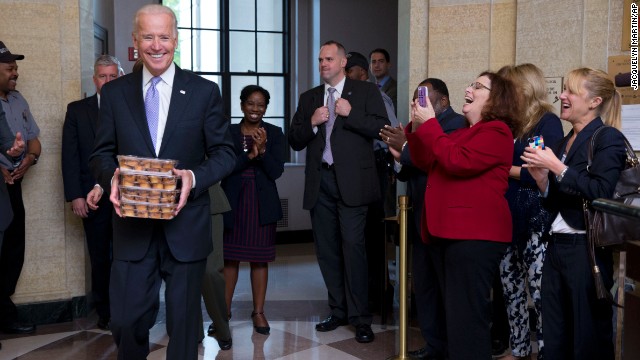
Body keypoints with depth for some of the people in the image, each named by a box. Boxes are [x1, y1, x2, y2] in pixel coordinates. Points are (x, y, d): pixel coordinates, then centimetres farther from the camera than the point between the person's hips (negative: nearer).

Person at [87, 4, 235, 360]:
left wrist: (194, 177, -18)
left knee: (184, 320, 11)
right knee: (125, 320, 3)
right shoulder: (114, 92, 5)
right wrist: (111, 177, -16)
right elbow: (101, 153, 7)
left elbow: (224, 153, 1)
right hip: (132, 225, 1)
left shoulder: (204, 91, 1)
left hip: (185, 224, -1)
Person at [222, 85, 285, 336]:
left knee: (259, 258, 5)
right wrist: (249, 155, -19)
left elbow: (276, 171, -4)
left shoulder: (274, 134, 3)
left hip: (262, 203, 0)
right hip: (233, 202, 0)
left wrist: (262, 150, -19)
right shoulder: (228, 132, 4)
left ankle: (259, 312, 14)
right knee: (230, 257, 5)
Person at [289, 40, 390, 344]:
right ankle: (338, 311, 21)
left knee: (352, 246, -10)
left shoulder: (366, 92, 5)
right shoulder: (308, 98, 16)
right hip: (319, 182, 5)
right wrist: (312, 123, -7)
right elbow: (294, 141, 11)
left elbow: (383, 128, -7)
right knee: (326, 250, 9)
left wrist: (350, 113, -15)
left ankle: (360, 318, -1)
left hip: (351, 181, -5)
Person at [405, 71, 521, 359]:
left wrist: (429, 124, -13)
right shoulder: (462, 132, 22)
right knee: (455, 313, 16)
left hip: (474, 234, -9)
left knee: (465, 316, -9)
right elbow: (426, 163, 19)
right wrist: (417, 127, 7)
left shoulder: (496, 131, -7)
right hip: (448, 231, 9)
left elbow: (457, 162, -20)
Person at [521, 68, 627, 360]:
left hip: (586, 249, -7)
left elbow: (601, 192, -21)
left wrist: (556, 167, -18)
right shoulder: (562, 144, 14)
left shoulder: (608, 139, -7)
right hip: (555, 247, 8)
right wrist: (541, 179, 0)